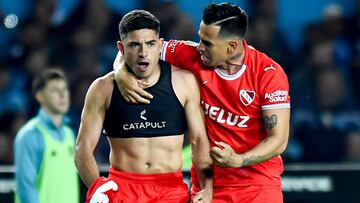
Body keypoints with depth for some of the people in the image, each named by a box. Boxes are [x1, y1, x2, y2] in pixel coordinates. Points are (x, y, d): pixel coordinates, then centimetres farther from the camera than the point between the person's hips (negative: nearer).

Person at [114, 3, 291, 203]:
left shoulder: (269, 74, -14)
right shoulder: (194, 57, -7)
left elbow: (278, 140, -14)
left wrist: (238, 160, -29)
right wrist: (121, 73, -19)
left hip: (259, 184, -2)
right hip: (208, 183, 2)